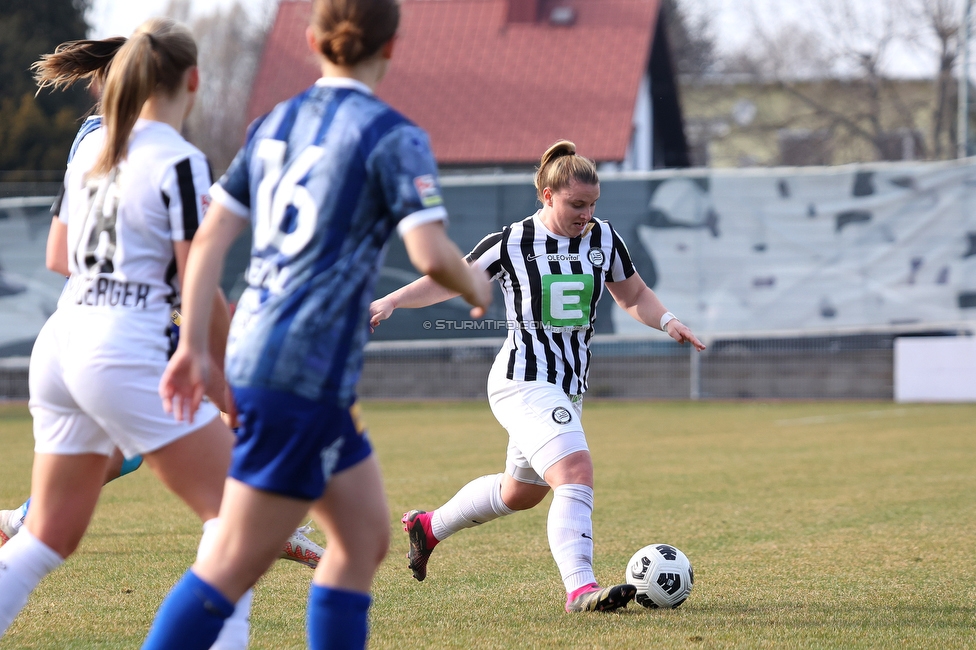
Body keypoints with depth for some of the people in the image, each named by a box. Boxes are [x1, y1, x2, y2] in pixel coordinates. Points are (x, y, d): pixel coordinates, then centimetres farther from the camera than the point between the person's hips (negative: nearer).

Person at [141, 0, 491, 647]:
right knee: (236, 563, -7)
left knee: (366, 538, 15)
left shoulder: (273, 124, 14)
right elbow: (431, 255, -16)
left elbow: (210, 237, 11)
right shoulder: (392, 136, -7)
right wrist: (476, 288, 4)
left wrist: (193, 344, 13)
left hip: (254, 352, 8)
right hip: (306, 374, -8)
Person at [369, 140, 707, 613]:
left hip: (567, 388, 8)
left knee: (521, 492, 23)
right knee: (575, 470, -27)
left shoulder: (603, 239, 3)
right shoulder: (511, 244, -10)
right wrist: (390, 302, -8)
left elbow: (634, 296, 15)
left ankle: (429, 526, 46)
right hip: (524, 382, -8)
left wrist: (667, 322, -4)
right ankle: (580, 588, -31)